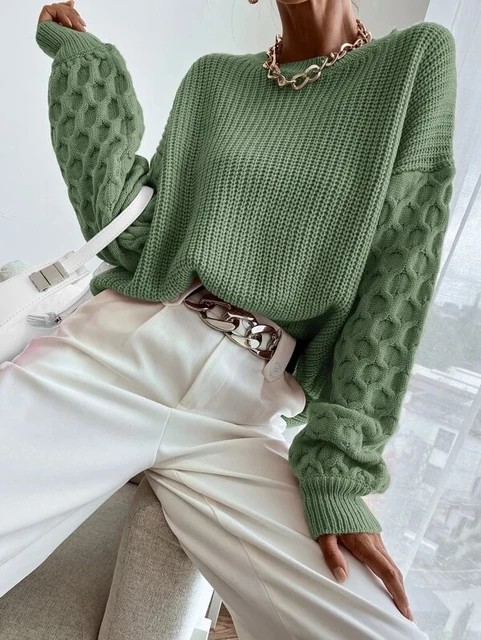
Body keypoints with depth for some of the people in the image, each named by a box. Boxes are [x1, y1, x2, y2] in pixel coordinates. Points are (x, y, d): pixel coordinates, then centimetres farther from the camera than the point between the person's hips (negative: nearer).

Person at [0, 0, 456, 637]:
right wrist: (83, 58, 7)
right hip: (113, 348, 2)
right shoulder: (212, 78, 16)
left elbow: (399, 281, -2)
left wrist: (339, 468, -9)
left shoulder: (420, 59, 9)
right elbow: (124, 225, 5)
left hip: (240, 417, 0)